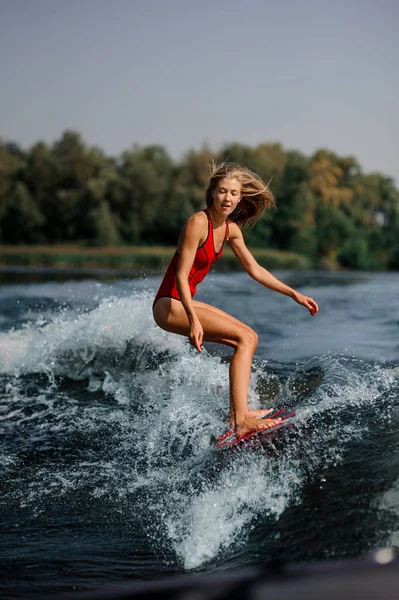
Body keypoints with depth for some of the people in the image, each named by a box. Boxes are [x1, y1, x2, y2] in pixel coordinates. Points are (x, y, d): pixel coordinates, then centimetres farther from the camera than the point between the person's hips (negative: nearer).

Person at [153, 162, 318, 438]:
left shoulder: (231, 229, 7)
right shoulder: (198, 223, -18)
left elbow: (254, 269, 16)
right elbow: (181, 276, -23)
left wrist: (294, 294, 15)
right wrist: (193, 320, -32)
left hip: (187, 302, 9)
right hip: (170, 304, -9)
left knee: (250, 337, 12)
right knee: (244, 337, -17)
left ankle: (237, 413, 8)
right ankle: (241, 420, -23)